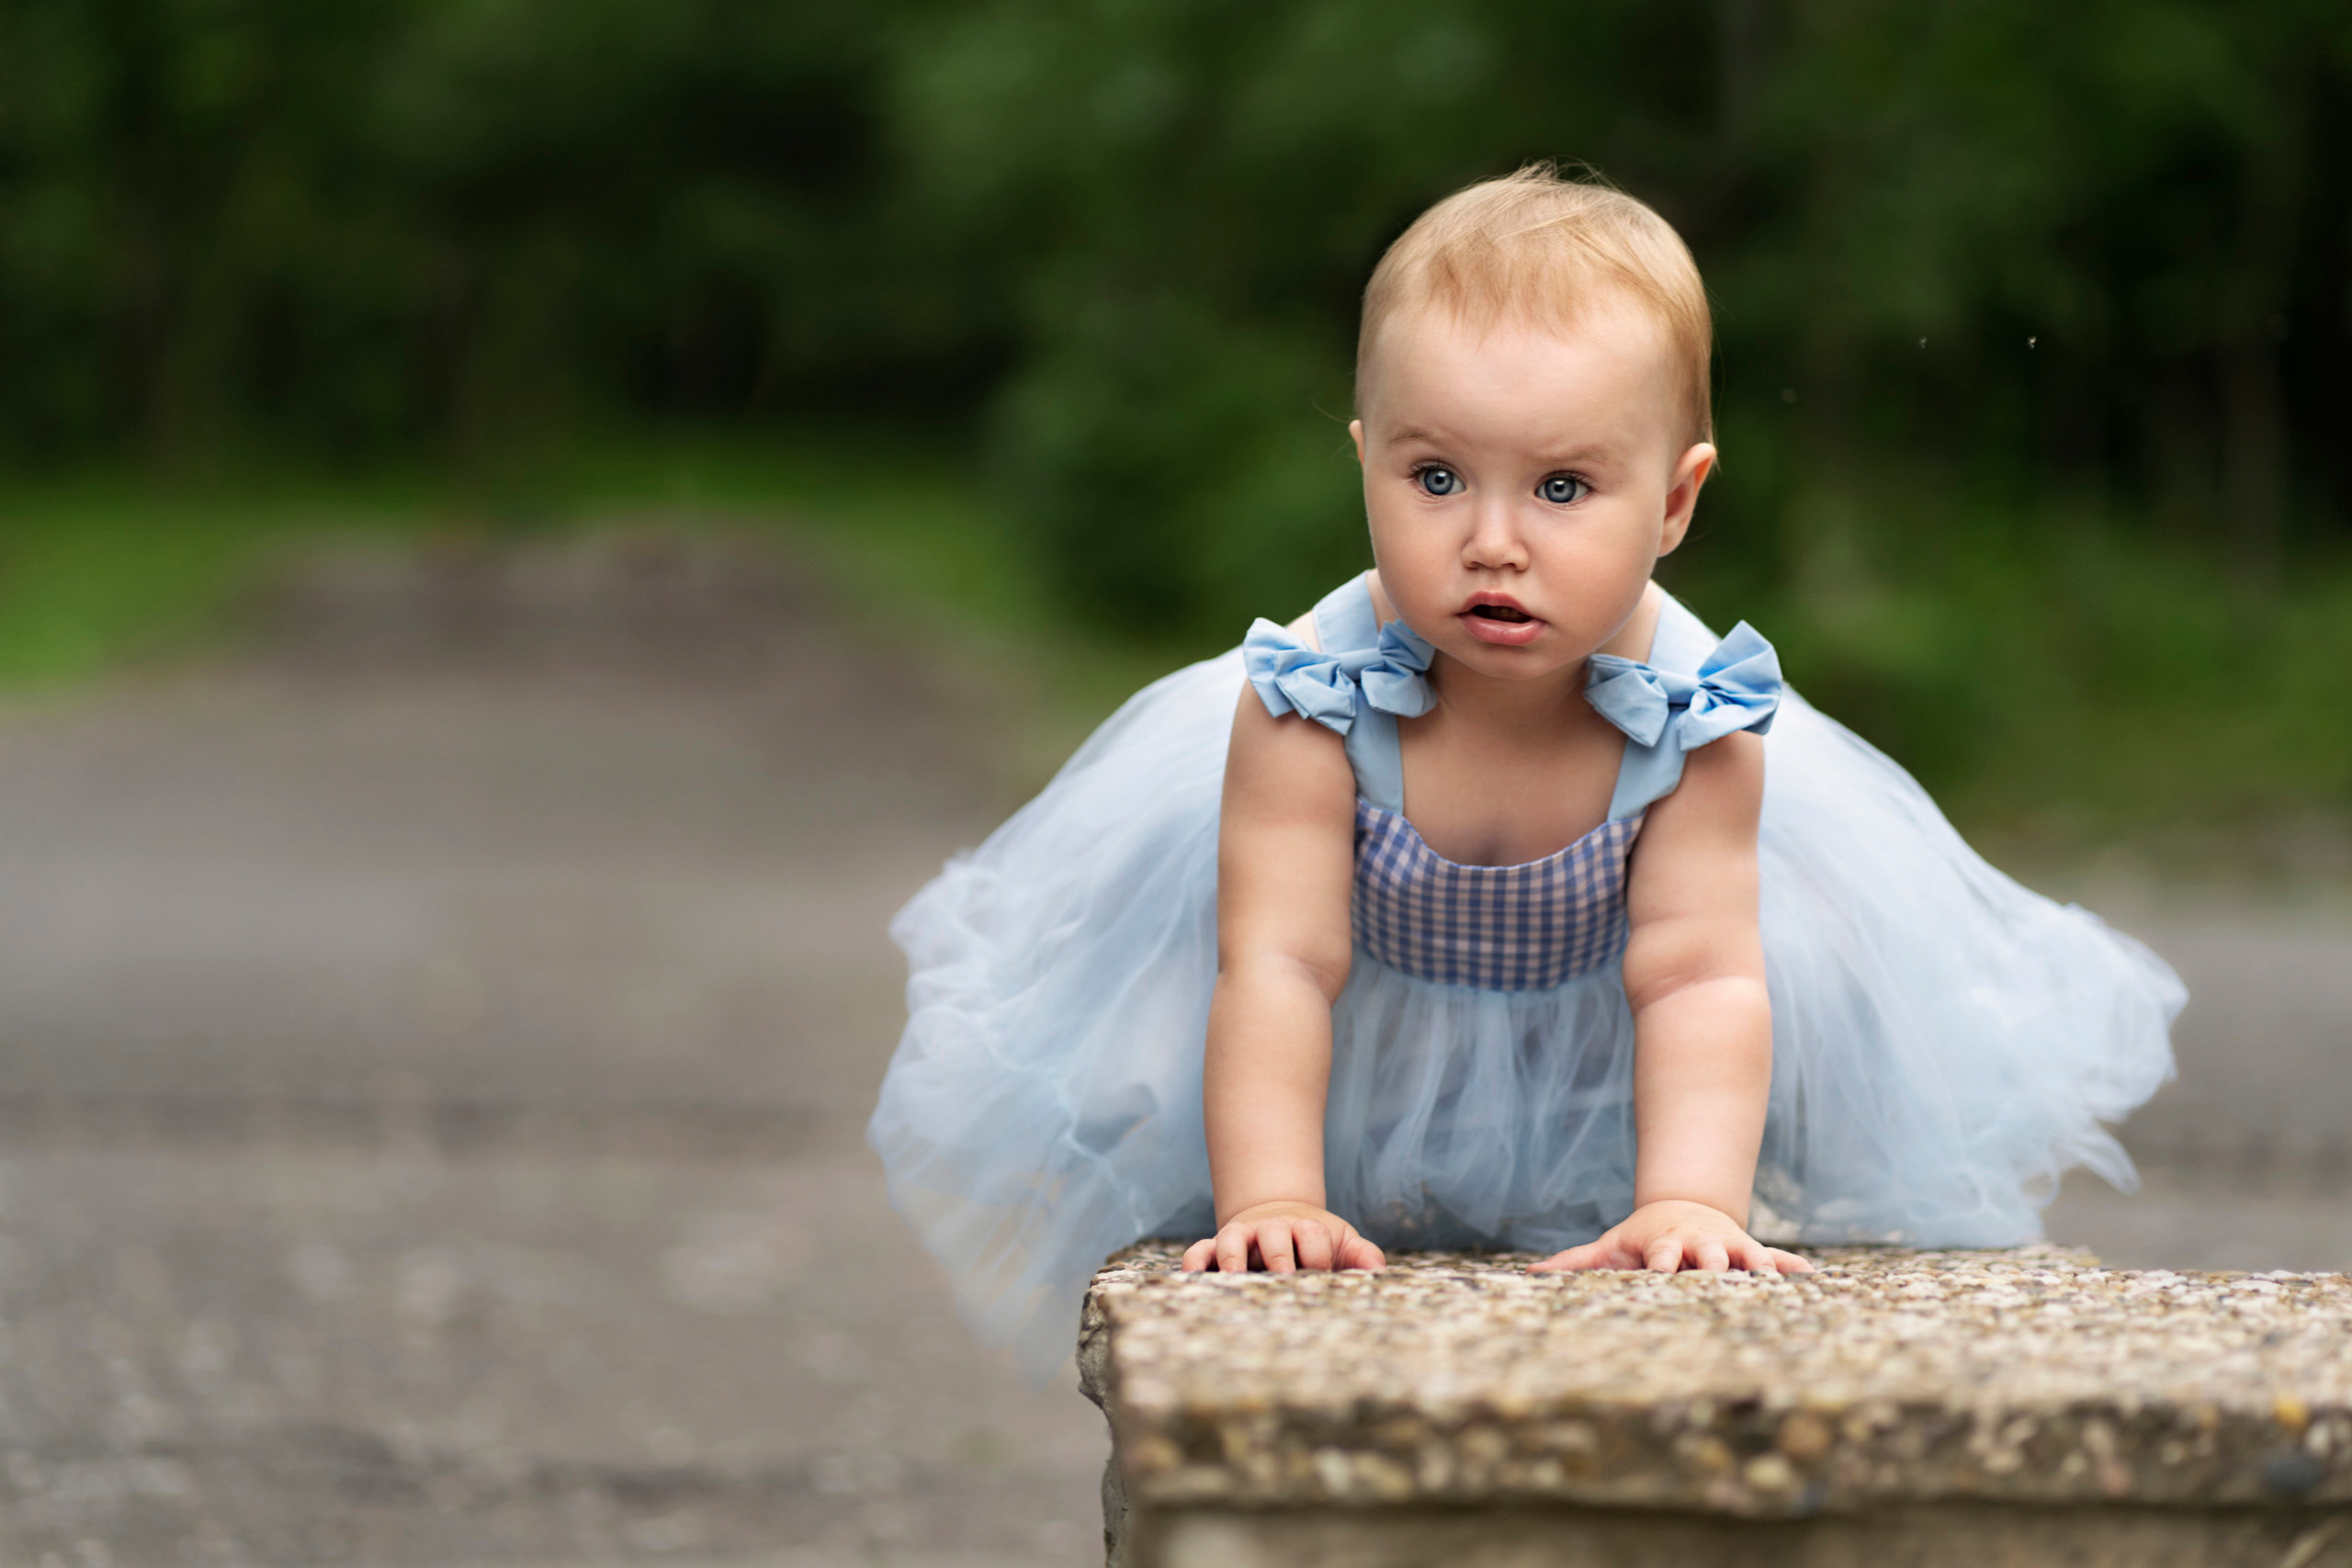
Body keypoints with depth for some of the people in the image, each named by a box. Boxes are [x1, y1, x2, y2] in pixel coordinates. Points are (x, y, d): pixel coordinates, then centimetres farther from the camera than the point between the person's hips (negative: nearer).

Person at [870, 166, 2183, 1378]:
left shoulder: (1691, 720, -28)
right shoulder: (1313, 702, -32)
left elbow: (1700, 980, -31)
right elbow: (1280, 965, -33)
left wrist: (1687, 1203, -44)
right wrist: (1270, 1201, -42)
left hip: (1597, 1066, 1)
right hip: (1368, 1069, -1)